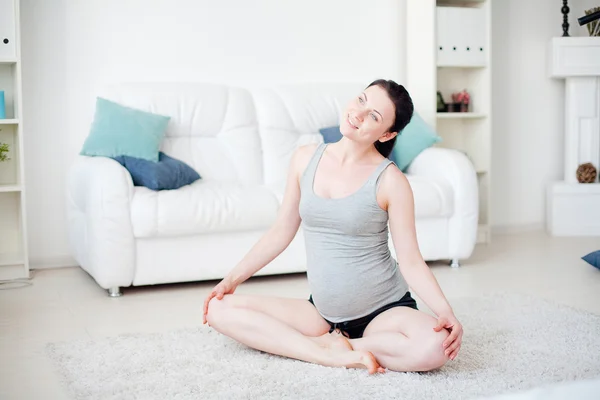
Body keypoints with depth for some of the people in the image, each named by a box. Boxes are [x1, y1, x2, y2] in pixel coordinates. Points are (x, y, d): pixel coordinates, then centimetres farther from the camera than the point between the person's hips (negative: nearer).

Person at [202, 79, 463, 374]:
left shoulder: (390, 180, -13)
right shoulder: (306, 158, 0)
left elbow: (411, 262, -11)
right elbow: (281, 231, 9)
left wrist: (445, 311, -26)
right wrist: (233, 278, 6)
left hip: (384, 309, -4)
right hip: (322, 311, 4)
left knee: (435, 347, -35)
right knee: (220, 309, -11)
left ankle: (329, 344, -12)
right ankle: (333, 355, -16)